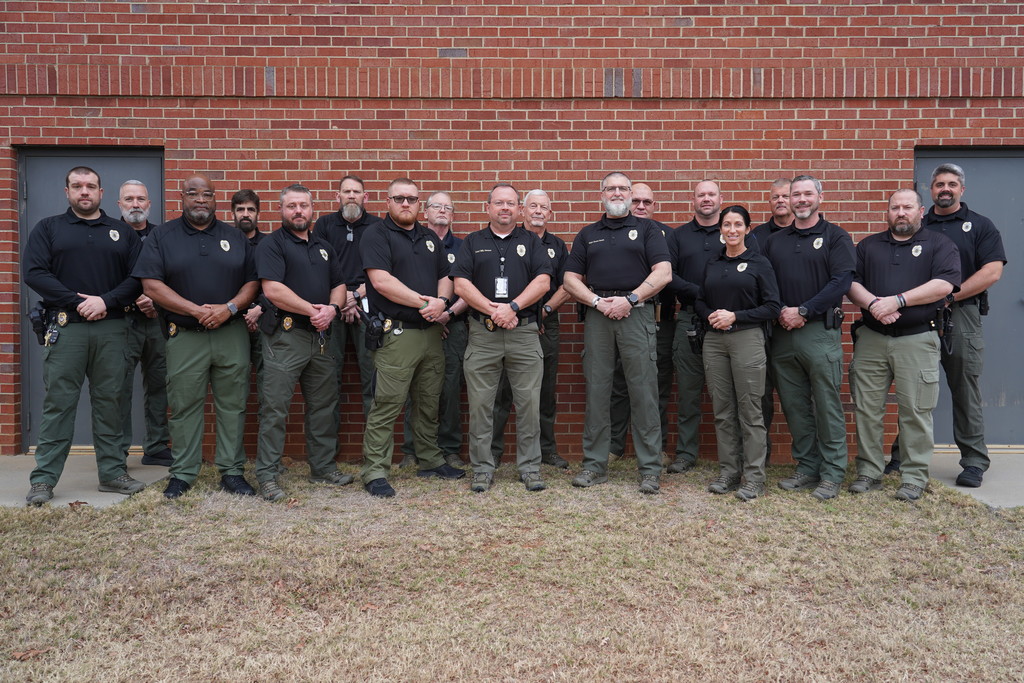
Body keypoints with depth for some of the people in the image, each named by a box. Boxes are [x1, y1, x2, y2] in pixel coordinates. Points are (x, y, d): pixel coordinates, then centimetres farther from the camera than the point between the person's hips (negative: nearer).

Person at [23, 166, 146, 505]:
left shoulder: (123, 233, 14)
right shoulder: (48, 228, 10)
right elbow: (33, 273, -2)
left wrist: (106, 301, -11)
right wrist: (78, 302, -12)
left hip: (111, 329, 2)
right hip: (64, 327, -1)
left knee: (109, 402, 6)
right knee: (58, 403, 0)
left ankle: (113, 472, 13)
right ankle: (43, 479, 7)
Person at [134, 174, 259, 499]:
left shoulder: (235, 237, 11)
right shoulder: (162, 236, 5)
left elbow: (253, 281, 7)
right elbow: (151, 285, -5)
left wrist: (229, 307, -12)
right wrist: (197, 311, -14)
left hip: (232, 334, 2)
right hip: (185, 335, -1)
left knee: (232, 405, 5)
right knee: (184, 406, 4)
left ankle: (232, 472, 14)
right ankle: (183, 473, 16)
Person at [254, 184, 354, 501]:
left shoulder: (324, 246, 18)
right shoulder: (273, 244, -3)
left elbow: (339, 284, 16)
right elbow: (273, 289, -16)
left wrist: (332, 308, -5)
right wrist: (312, 310, -13)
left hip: (320, 336, 7)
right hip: (285, 335, -6)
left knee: (324, 405, 12)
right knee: (275, 407, -4)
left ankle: (324, 467, 24)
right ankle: (267, 475, 5)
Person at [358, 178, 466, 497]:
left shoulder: (430, 238, 18)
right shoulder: (377, 235, -4)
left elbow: (444, 276, 17)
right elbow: (381, 281, -16)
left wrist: (441, 301, -6)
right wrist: (422, 302, -15)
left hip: (431, 332, 7)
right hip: (397, 334, -7)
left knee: (429, 402, 15)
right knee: (387, 405, -6)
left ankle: (431, 461, 28)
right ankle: (374, 471, 1)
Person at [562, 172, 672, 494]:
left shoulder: (647, 229, 10)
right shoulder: (587, 234, 18)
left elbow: (663, 273, -1)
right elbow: (571, 279, 11)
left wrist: (629, 299, -12)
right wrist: (598, 301, -6)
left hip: (636, 314, -2)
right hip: (597, 316, 3)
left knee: (644, 391, -3)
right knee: (596, 391, 3)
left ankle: (650, 469, 4)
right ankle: (594, 465, 12)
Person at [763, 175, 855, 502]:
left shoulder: (836, 237, 3)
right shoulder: (774, 241, 16)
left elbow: (841, 281, -9)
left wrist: (803, 311, -14)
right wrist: (780, 312, -7)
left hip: (820, 331, -4)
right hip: (782, 332, 4)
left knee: (827, 405, -1)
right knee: (794, 406, 9)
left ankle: (832, 474, 8)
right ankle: (806, 467, 20)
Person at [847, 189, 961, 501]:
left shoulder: (939, 244, 6)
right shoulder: (868, 245, 16)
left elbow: (944, 284, -8)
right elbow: (851, 282, 6)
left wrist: (897, 301, -15)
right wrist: (873, 304, -13)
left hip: (917, 339, -3)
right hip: (871, 338, 3)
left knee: (915, 410, 0)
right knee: (867, 408, 4)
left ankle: (914, 476, 11)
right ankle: (869, 471, 15)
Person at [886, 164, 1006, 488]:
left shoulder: (979, 226, 7)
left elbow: (992, 271, -4)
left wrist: (949, 296, -13)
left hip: (961, 316, -2)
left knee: (966, 391, 2)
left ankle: (974, 461, 12)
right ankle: (902, 455, 15)